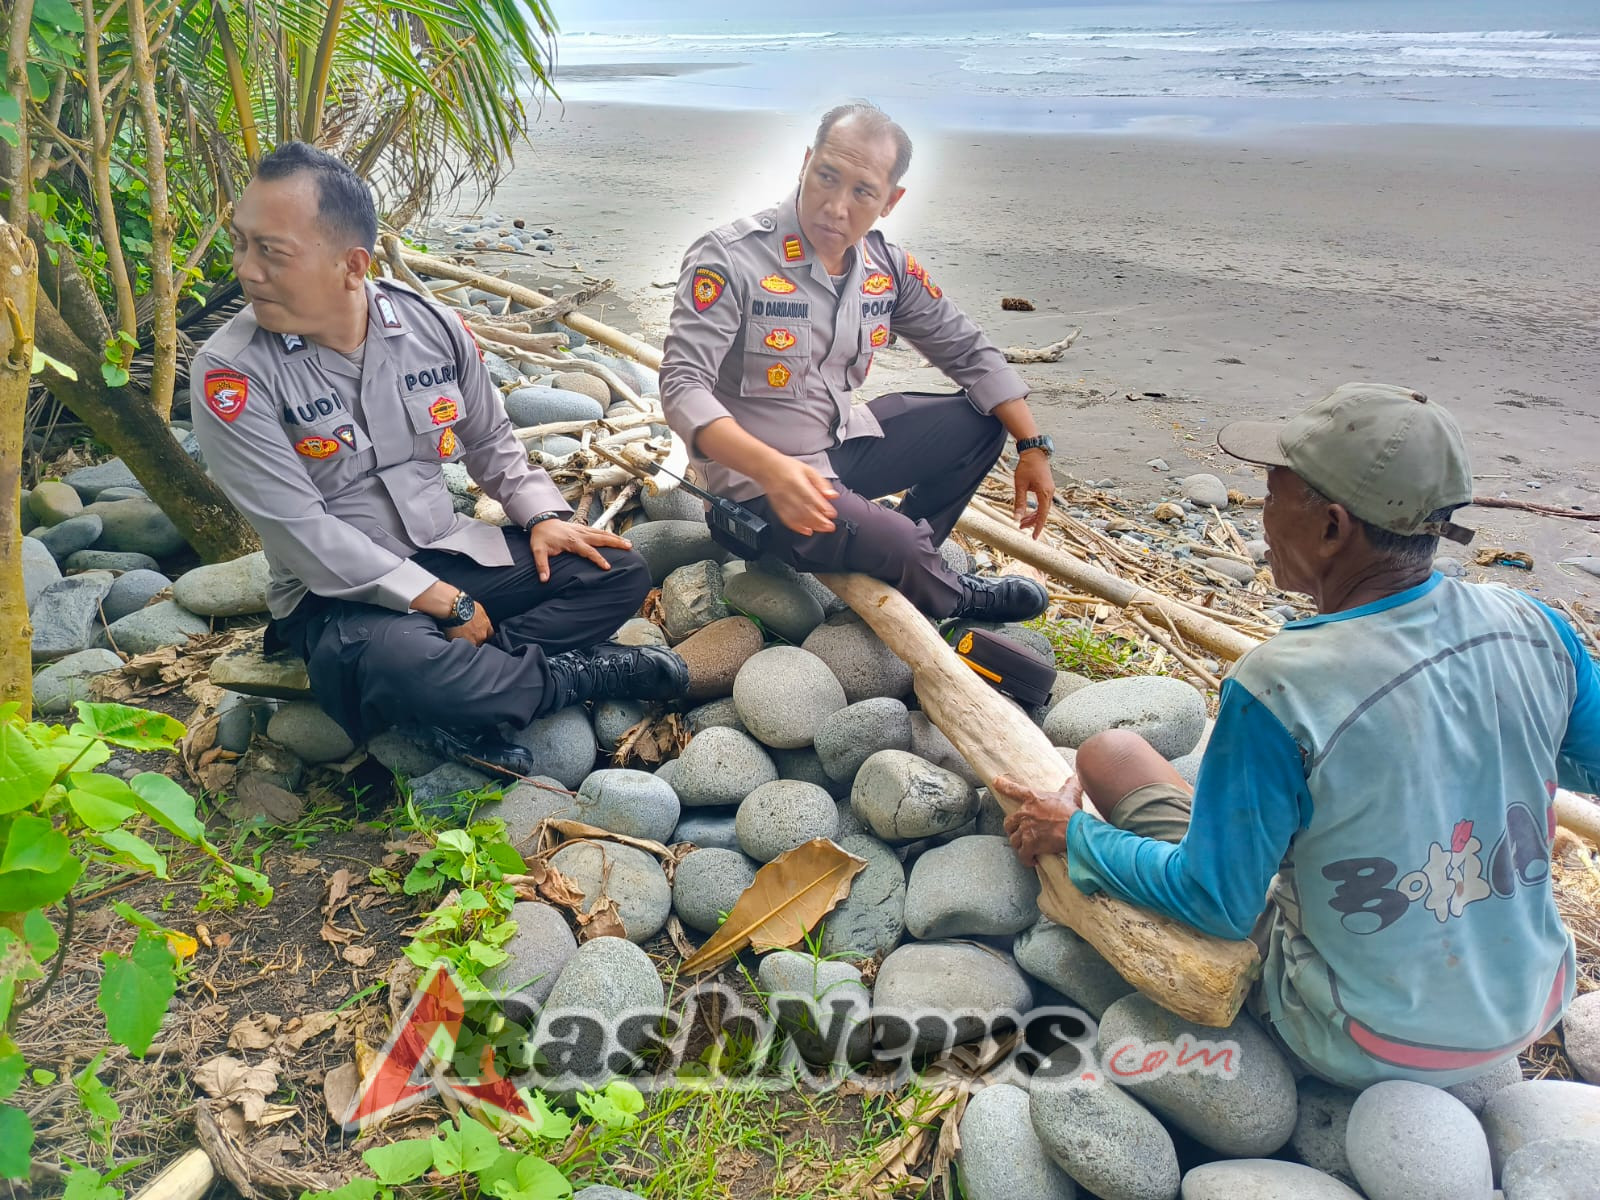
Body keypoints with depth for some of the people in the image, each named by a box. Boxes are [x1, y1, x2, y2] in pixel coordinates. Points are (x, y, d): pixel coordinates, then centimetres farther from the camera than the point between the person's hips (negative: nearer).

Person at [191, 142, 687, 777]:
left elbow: (491, 441, 14)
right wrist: (445, 603, -21)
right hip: (338, 595, -5)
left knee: (619, 574, -5)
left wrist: (543, 515, -3)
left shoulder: (434, 325, -2)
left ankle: (456, 708, -22)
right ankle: (583, 675, -12)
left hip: (449, 552, 6)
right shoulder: (230, 372, -16)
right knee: (396, 668, -40)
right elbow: (300, 531, -20)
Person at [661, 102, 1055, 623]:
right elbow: (683, 386, -28)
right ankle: (952, 600, 12)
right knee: (897, 541, -26)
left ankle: (906, 569, 7)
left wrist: (1033, 447, 0)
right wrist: (771, 468, -43)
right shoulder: (729, 259, -21)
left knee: (979, 421, 4)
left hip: (842, 443, 8)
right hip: (757, 476, -7)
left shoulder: (888, 267, -1)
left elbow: (968, 351, 8)